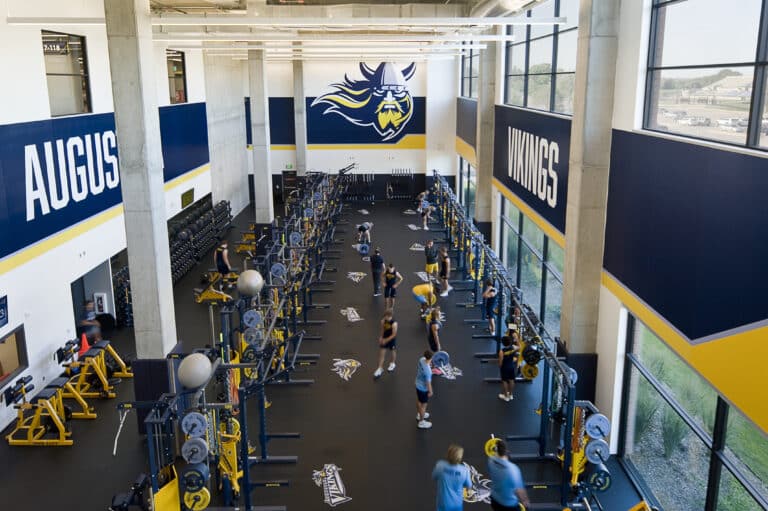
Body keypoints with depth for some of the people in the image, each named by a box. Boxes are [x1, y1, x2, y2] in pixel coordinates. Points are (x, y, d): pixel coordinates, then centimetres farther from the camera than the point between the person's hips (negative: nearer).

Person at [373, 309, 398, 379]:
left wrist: (386, 340, -20)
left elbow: (394, 334, -23)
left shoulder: (394, 323, -30)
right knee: (382, 353, 6)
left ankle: (392, 364, 47)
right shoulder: (383, 321, -13)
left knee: (393, 351, 20)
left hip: (392, 339, -4)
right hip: (384, 339, 4)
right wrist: (381, 337, -4)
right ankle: (380, 369, 16)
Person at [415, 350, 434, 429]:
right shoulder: (427, 370, -39)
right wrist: (430, 391, -10)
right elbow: (428, 382, -25)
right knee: (423, 405, 13)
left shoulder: (421, 360, -16)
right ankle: (421, 422, 32)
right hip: (423, 388, -8)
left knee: (418, 400, 29)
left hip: (418, 384, 8)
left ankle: (419, 414, 53)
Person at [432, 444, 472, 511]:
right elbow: (468, 486, -5)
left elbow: (434, 477, -2)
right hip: (457, 504, 0)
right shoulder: (464, 470, -21)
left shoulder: (440, 465, -21)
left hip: (444, 503, 0)